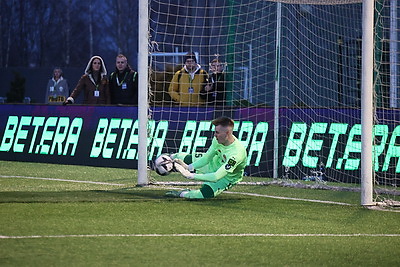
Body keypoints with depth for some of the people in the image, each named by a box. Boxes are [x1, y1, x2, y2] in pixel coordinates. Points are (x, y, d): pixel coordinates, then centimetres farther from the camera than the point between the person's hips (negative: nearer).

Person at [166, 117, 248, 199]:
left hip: (226, 178, -6)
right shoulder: (219, 139, -21)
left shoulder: (236, 153, -42)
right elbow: (207, 157, -7)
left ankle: (180, 194, -6)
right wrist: (189, 167, -21)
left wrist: (190, 175, -42)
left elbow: (216, 177, -43)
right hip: (213, 164, 6)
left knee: (204, 193, -31)